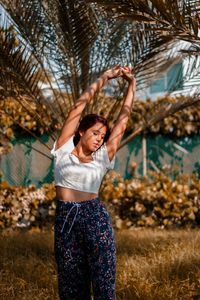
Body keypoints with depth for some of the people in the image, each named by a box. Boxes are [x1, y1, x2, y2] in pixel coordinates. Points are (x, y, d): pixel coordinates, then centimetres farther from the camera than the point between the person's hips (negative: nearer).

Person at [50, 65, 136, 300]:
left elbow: (122, 120, 10)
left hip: (96, 218, 0)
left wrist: (131, 85, 13)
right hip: (65, 219, 0)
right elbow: (78, 107, 4)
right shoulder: (64, 149, 5)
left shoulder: (103, 157, 7)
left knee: (103, 280, -3)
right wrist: (104, 78, 6)